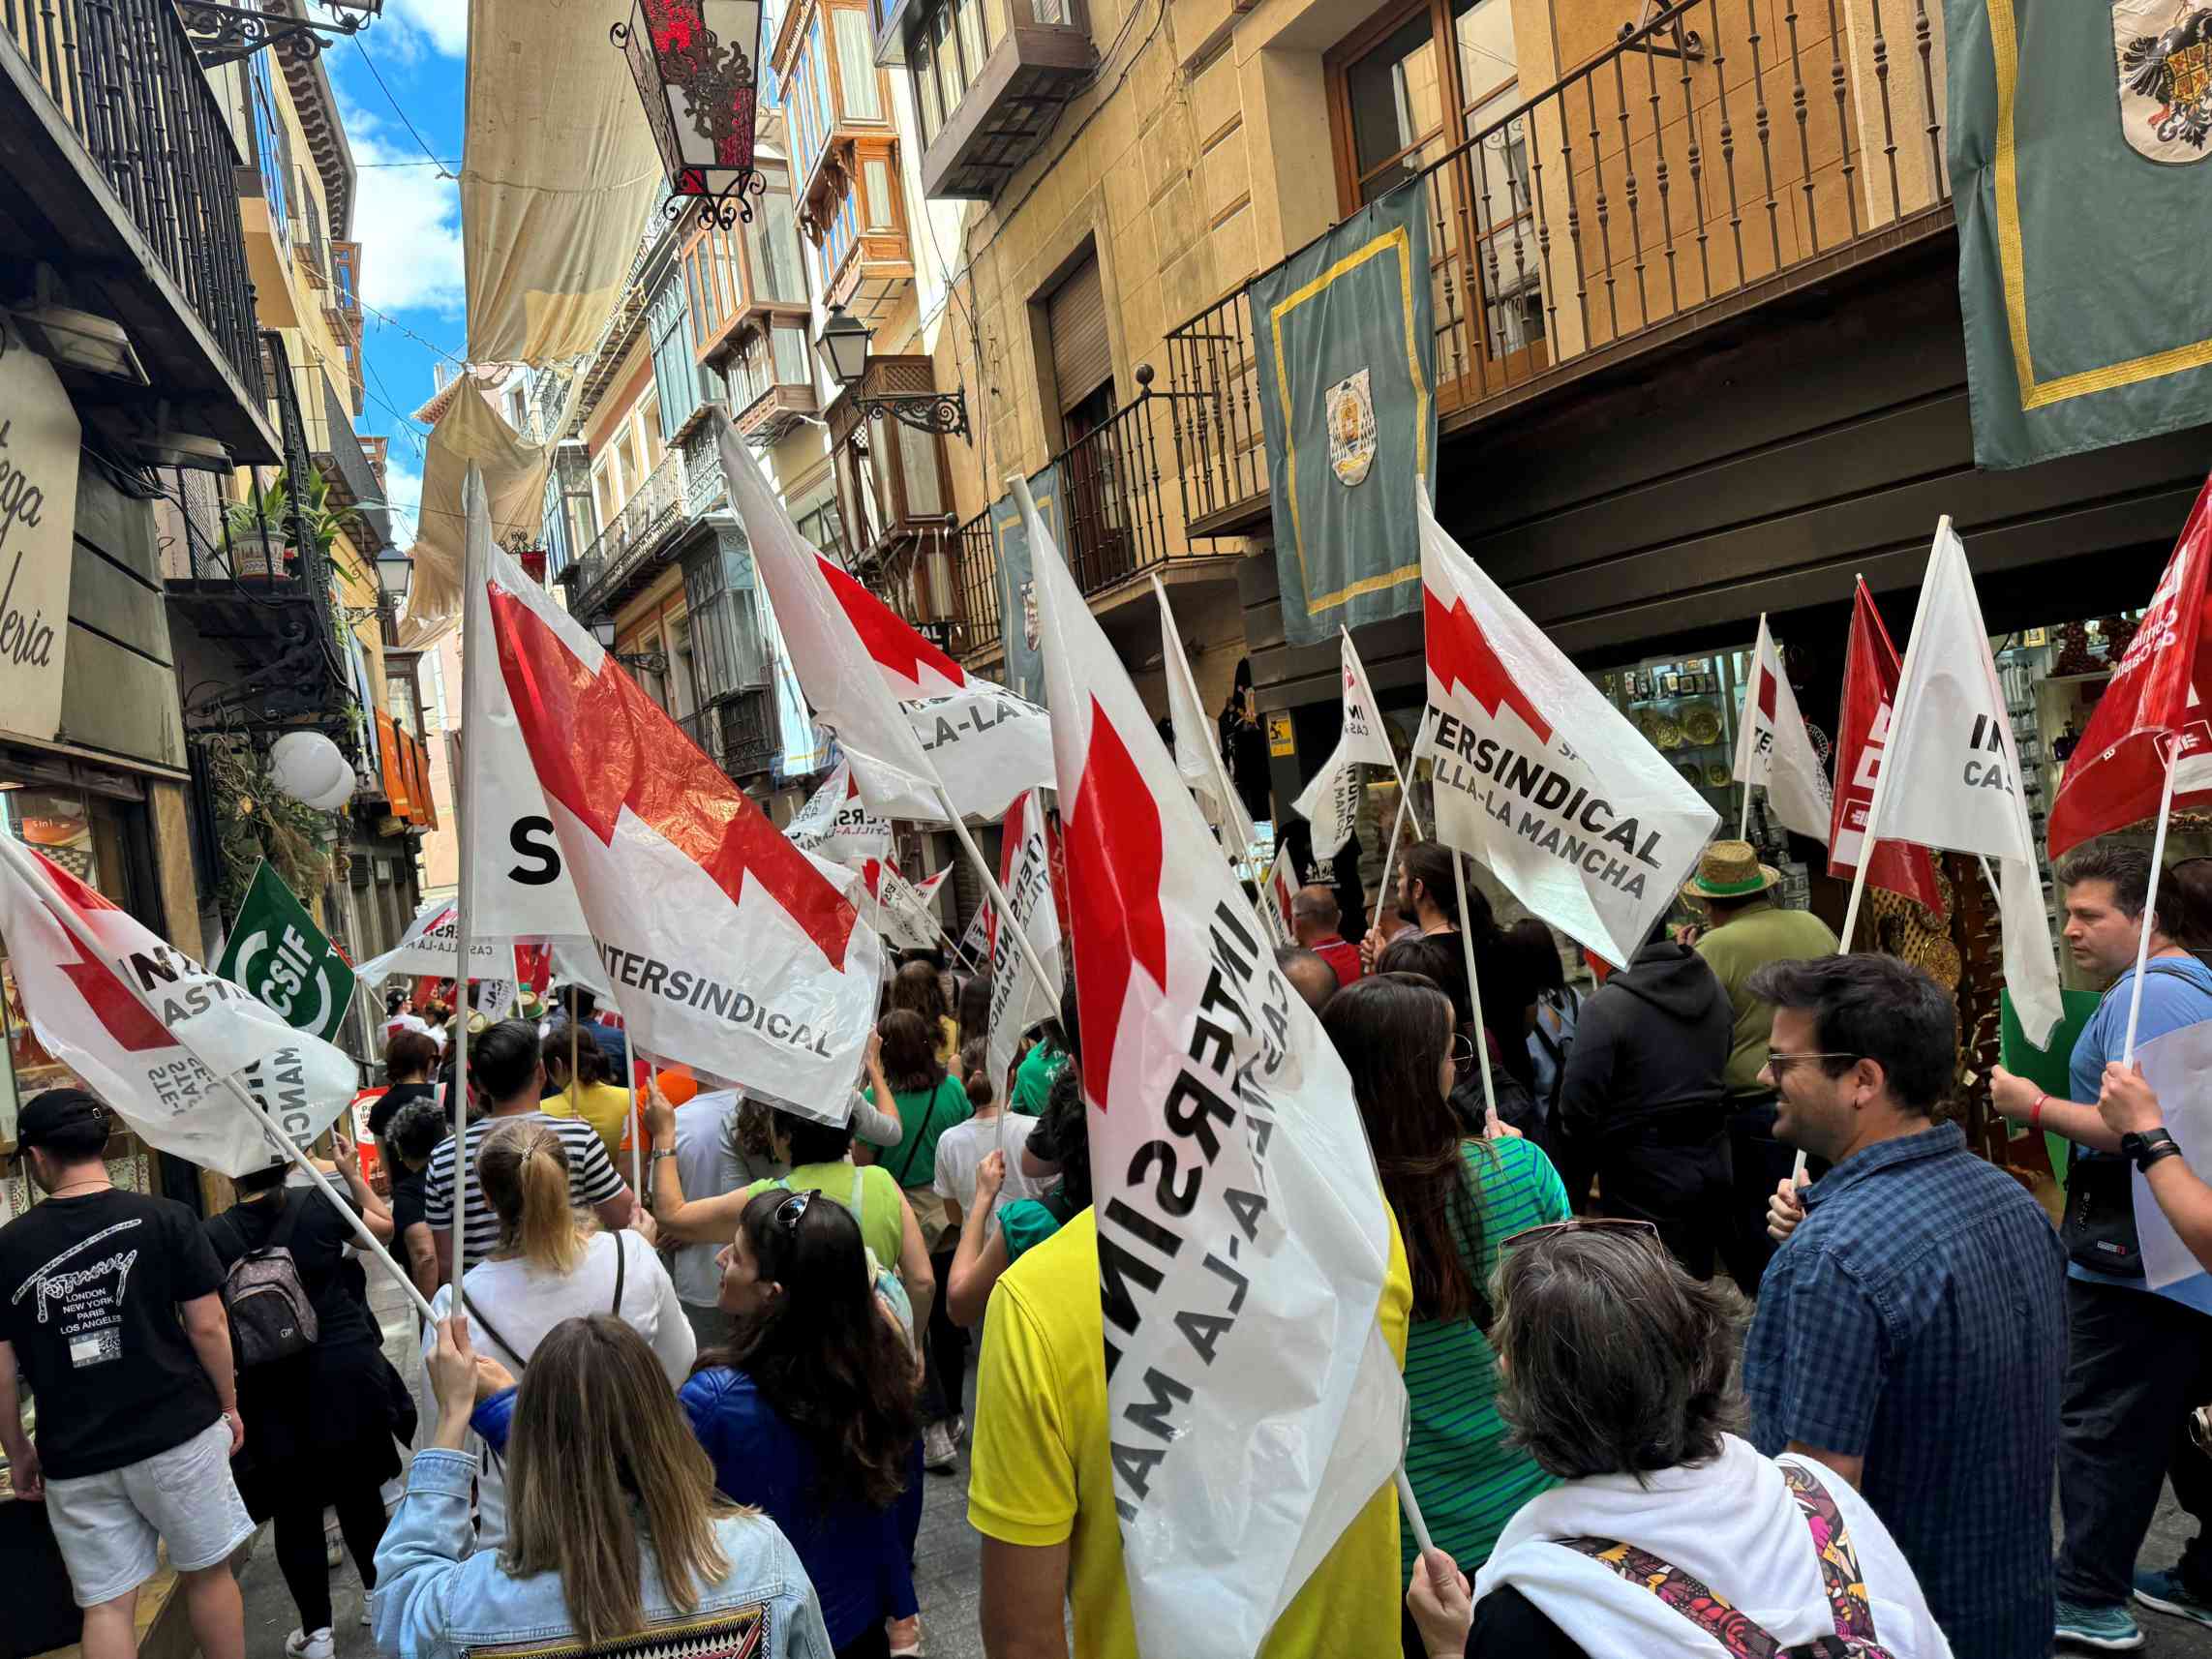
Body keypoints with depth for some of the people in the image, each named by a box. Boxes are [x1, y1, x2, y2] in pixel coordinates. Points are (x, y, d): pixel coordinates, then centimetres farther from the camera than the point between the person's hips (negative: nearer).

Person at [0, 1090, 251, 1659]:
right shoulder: (165, 1219, -9)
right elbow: (207, 1327, -7)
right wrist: (229, 1405, 7)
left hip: (75, 1458, 2)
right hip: (177, 1435, -1)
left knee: (106, 1605, 9)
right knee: (206, 1572, 14)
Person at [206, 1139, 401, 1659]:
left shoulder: (214, 1235, -10)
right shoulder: (317, 1204, -9)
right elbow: (385, 1225, 9)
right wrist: (353, 1176, 16)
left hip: (272, 1392, -1)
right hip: (345, 1375, 1)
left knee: (295, 1508, 11)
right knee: (359, 1492, 17)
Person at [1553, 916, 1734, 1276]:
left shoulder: (1606, 1006, -19)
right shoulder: (1713, 987, 2)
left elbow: (1579, 1107, -17)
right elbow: (1723, 1067, 13)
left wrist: (1576, 1184, -3)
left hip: (1644, 1178, -7)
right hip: (1714, 1167, 7)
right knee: (1697, 1288, 19)